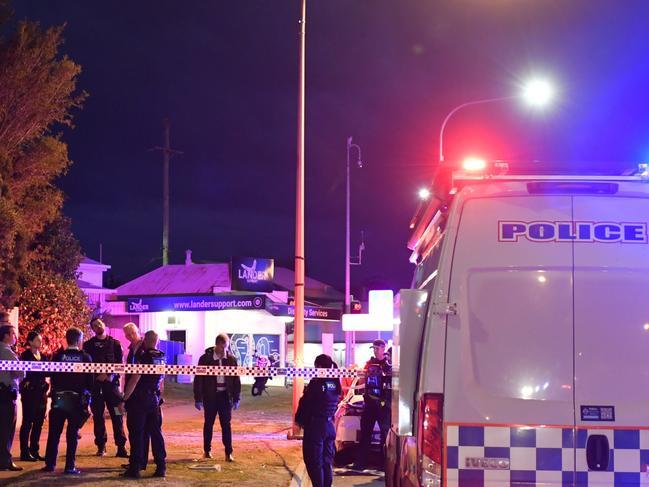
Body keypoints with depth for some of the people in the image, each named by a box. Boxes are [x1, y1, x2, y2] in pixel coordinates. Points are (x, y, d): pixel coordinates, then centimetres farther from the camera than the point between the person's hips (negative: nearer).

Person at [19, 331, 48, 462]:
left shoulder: (43, 356, 14)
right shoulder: (25, 355, -4)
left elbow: (47, 372, 14)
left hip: (41, 392, 6)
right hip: (29, 392, -6)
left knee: (38, 423, 7)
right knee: (28, 422, -4)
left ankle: (34, 451, 14)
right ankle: (24, 452, -1)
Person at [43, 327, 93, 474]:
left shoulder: (58, 356, -2)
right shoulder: (85, 357, -4)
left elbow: (53, 378, 2)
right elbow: (90, 381, -2)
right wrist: (87, 398, 8)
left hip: (59, 399, 1)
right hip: (78, 399, -1)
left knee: (54, 432, 10)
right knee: (72, 434, 3)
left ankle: (50, 463, 11)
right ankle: (70, 466, 1)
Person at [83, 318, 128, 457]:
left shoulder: (115, 343, 10)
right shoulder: (88, 345, 9)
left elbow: (119, 363, 7)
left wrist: (111, 375, -10)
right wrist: (98, 375, -9)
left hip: (111, 383, 0)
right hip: (95, 384, 1)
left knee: (117, 415, -6)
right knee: (98, 416, 4)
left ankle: (121, 447, -6)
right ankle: (101, 446, 11)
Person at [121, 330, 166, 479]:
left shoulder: (144, 358, -15)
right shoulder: (162, 359, 9)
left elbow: (134, 380, -18)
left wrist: (124, 399, -13)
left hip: (139, 400, -7)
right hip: (154, 401, 7)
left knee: (136, 435, -2)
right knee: (156, 433, 9)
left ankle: (135, 468, -1)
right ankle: (161, 467, 9)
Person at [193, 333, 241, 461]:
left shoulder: (231, 359, 1)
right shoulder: (205, 358, -5)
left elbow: (236, 379, 6)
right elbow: (198, 379, -3)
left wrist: (236, 398, 3)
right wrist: (198, 398, -5)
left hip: (225, 396, 1)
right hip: (210, 396, -1)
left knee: (226, 424, 0)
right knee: (208, 423, 9)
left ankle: (228, 453, 3)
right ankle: (207, 450, 22)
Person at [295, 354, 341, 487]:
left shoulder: (316, 383, -16)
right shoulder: (335, 383, 3)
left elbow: (305, 404, -11)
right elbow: (335, 404, 11)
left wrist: (299, 420, 4)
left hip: (315, 426, -7)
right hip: (330, 425, 7)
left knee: (314, 462, 1)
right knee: (327, 461, 14)